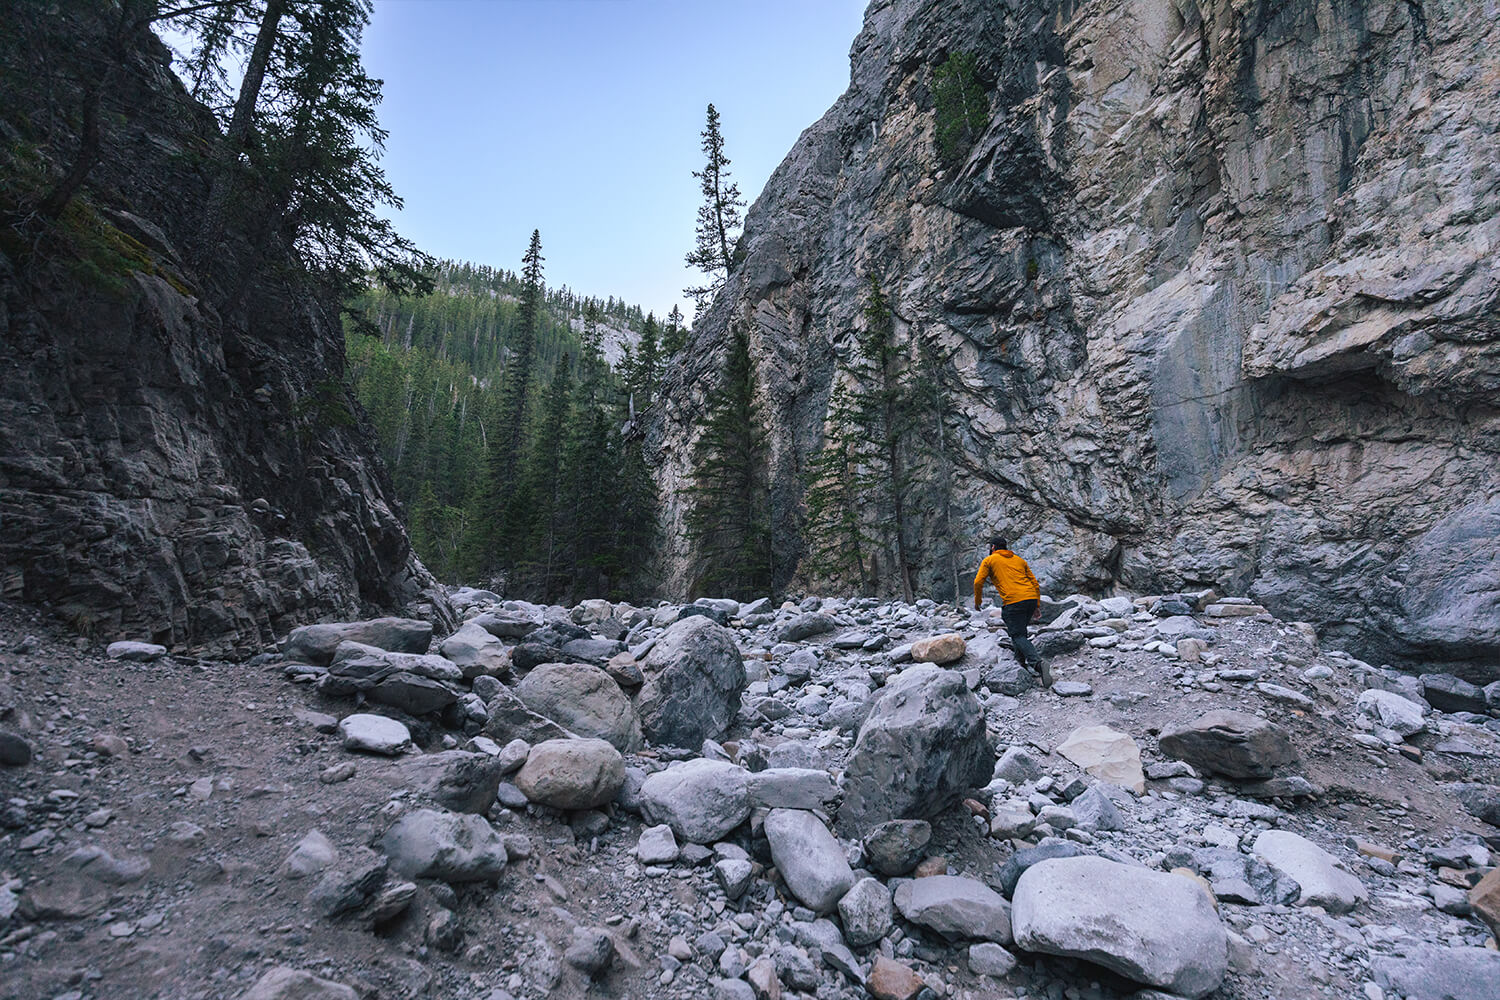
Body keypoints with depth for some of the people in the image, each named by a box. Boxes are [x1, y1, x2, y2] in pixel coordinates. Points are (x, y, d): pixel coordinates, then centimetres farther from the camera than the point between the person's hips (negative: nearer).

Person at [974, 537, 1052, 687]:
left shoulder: (989, 560, 11)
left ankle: (1038, 663, -27)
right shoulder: (1019, 560, 25)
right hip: (1031, 598, 6)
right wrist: (1037, 605, 24)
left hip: (1013, 602, -6)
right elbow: (1035, 583, 22)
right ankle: (1022, 662, 22)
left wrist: (977, 600, 16)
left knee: (1018, 635, -7)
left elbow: (978, 582, 2)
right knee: (1020, 631, 24)